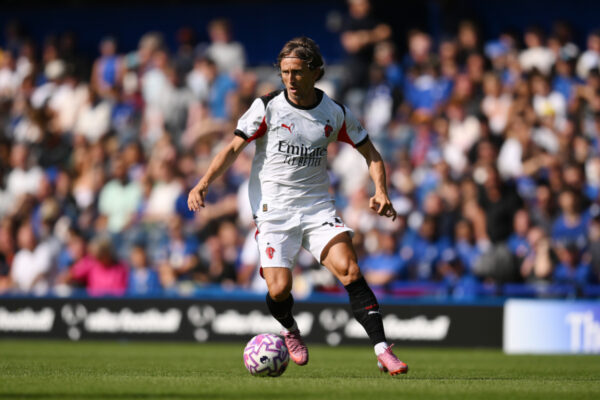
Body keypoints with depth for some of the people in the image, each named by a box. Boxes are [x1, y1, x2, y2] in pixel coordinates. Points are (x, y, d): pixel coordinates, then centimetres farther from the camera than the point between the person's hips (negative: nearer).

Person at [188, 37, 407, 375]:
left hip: (318, 207, 1)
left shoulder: (336, 114, 1)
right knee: (280, 291, -14)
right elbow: (234, 148, -3)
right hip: (274, 210, -1)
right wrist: (204, 183, -17)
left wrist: (381, 192, -7)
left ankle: (382, 351, -21)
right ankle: (291, 331, 22)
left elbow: (371, 154, 11)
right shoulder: (267, 107, -4)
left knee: (350, 270, -20)